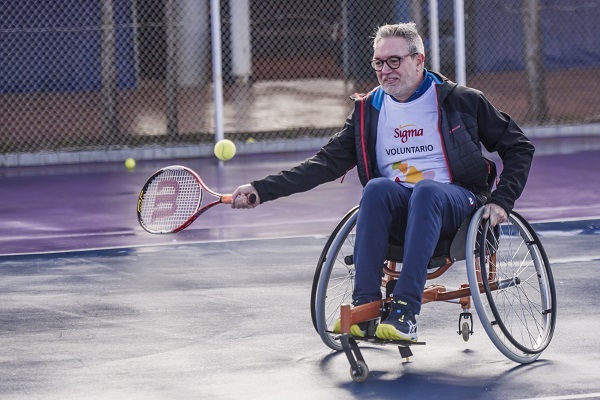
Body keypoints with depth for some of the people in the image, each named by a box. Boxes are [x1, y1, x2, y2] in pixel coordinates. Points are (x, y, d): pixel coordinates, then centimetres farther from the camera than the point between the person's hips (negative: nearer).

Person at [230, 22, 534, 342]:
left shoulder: (461, 101, 3)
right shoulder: (368, 111, 12)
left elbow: (518, 146, 9)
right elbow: (327, 163, 8)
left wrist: (501, 201, -4)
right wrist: (262, 190, -3)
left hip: (454, 201, -2)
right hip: (396, 212, 3)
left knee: (427, 190, -37)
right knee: (377, 188, -32)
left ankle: (405, 310, -45)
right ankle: (365, 306, -36)